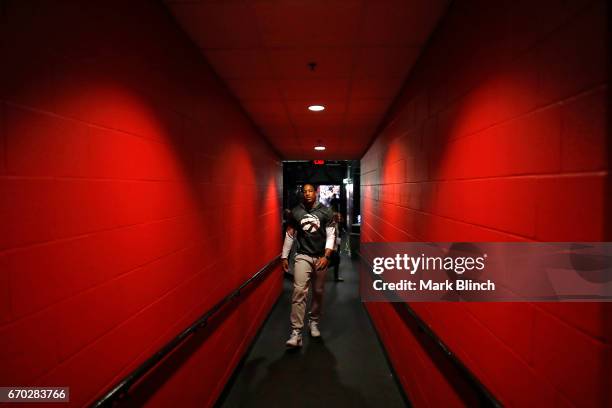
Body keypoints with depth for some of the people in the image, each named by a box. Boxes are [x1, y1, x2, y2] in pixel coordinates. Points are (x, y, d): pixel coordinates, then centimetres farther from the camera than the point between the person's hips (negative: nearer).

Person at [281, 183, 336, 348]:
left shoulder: (326, 212, -2)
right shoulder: (295, 212, 2)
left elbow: (331, 236, -4)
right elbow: (289, 235, 9)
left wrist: (326, 256, -15)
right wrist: (284, 257, 8)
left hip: (320, 257, 1)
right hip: (302, 256, 0)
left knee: (318, 292, 12)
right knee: (299, 291, -14)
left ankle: (314, 322, 34)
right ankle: (296, 332, -13)